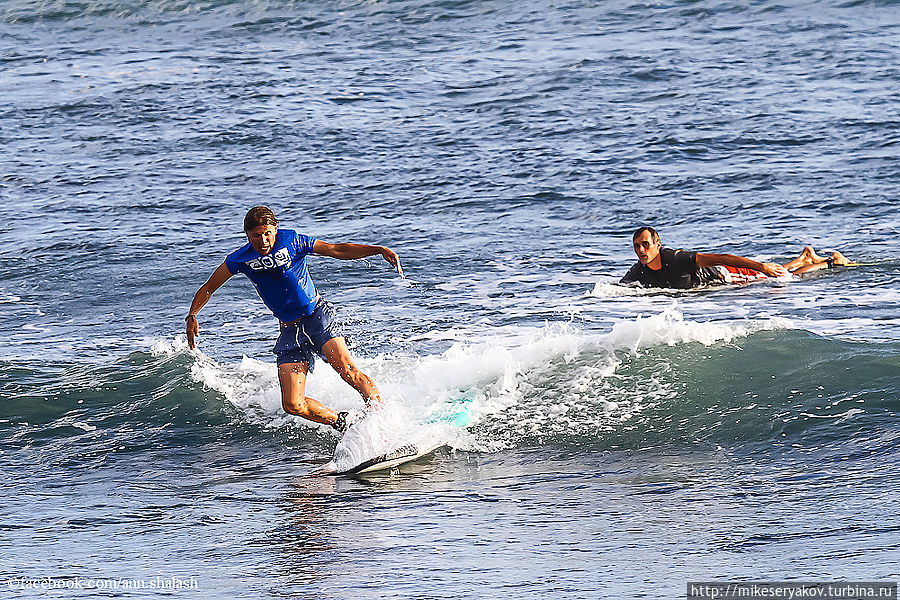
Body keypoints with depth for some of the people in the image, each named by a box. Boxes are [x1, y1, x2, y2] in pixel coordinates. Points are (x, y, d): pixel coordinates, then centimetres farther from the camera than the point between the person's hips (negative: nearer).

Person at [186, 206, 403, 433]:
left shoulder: (291, 241, -8)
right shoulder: (239, 260, -3)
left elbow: (338, 250, -9)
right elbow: (208, 288, 8)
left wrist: (379, 250, -22)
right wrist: (192, 315, -9)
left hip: (317, 315, -3)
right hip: (289, 332, 3)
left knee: (347, 370, -27)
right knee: (293, 404, -12)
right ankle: (344, 423, 6)